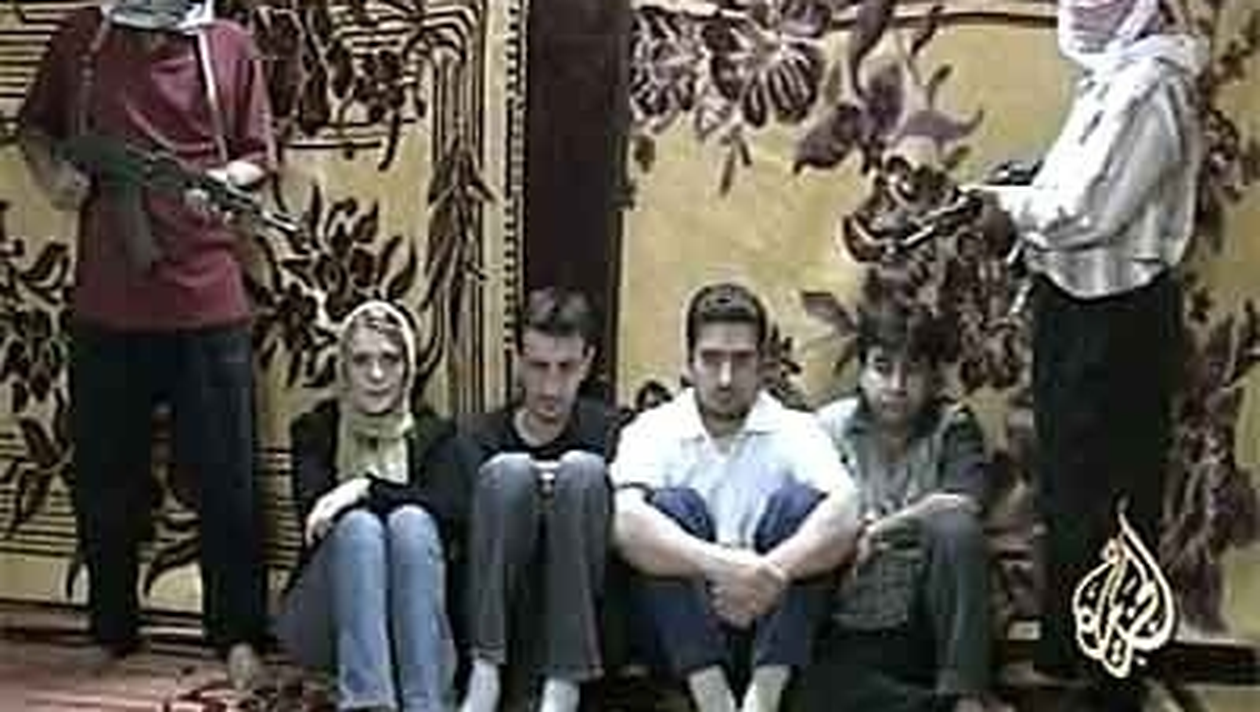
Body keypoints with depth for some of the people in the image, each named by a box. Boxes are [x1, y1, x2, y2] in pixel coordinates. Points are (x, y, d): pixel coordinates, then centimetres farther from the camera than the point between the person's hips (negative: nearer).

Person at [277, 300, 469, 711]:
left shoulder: (434, 434, 10)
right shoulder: (316, 430, 10)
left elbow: (455, 512, -11)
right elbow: (312, 512, -9)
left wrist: (367, 489, -21)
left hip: (412, 614, 0)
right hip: (324, 622, 0)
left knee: (410, 521, -28)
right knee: (358, 525, -29)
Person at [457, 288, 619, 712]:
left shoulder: (610, 432, 6)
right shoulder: (481, 437, 8)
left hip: (588, 624, 0)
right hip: (500, 618, 0)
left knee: (583, 470, -22)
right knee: (508, 471, -21)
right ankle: (485, 669, -25)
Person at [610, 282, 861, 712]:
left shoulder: (794, 430, 2)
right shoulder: (653, 430, 0)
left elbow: (844, 518, -17)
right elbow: (626, 525, -21)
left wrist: (772, 572, -35)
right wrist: (719, 564, -38)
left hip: (769, 626, 1)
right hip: (681, 638, 0)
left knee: (799, 501, -20)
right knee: (673, 505, -23)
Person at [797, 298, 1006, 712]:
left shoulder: (952, 426, 7)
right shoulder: (828, 427, 6)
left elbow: (964, 504, -12)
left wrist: (877, 530, -10)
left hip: (926, 629, 0)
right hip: (848, 637, 0)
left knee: (955, 529, -28)